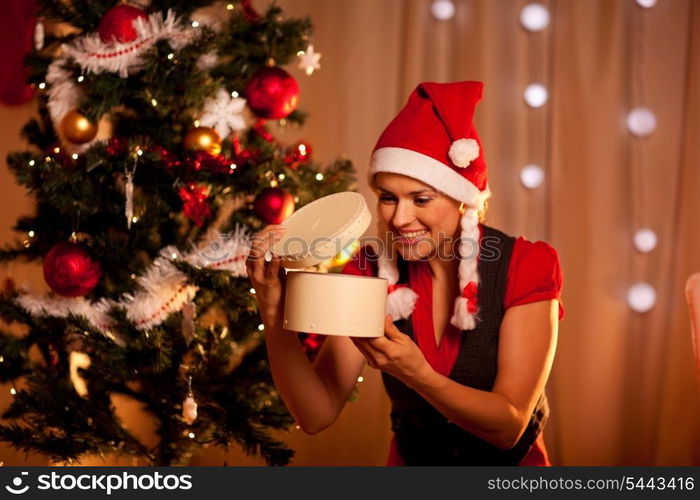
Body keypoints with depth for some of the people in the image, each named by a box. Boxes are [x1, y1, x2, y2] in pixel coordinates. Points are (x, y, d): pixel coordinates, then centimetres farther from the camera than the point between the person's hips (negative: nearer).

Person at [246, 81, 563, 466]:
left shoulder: (524, 266, -13)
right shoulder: (370, 271, -6)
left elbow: (509, 426, -16)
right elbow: (316, 414, -11)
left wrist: (416, 374, -31)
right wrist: (274, 313, -24)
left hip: (510, 475, -1)